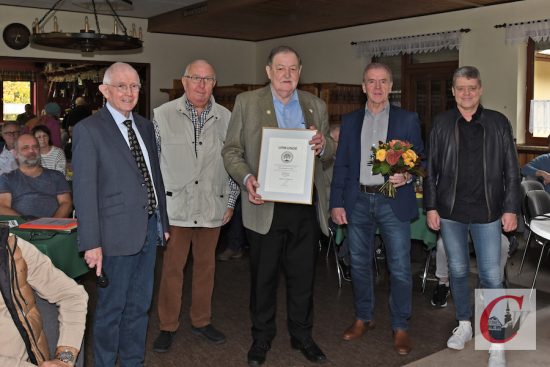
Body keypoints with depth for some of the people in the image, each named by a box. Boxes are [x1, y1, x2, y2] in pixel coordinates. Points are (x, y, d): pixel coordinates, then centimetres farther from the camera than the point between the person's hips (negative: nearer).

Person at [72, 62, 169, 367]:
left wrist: (163, 222, 15)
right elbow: (84, 189, -12)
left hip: (150, 228, 6)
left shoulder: (145, 126, 11)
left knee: (139, 305, 17)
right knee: (111, 308, 7)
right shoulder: (88, 130, -8)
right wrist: (91, 243, -15)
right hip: (117, 233, -6)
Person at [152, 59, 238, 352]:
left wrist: (230, 202, 7)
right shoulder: (162, 115, -3)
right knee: (171, 268, 4)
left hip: (213, 208, 3)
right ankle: (168, 326, 20)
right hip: (175, 207, -2)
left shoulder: (225, 118, 3)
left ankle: (201, 321, 30)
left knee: (206, 266, 13)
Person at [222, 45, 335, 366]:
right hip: (265, 204, -2)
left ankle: (302, 335, 30)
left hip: (305, 206, 2)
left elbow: (330, 154, 9)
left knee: (303, 275, 12)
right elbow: (231, 150, -1)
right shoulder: (247, 102, 1)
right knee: (263, 276, 11)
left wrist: (323, 145, -14)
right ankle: (262, 337, 28)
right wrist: (246, 177, -19)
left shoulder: (316, 106, 9)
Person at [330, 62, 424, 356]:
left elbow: (420, 159, 4)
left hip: (393, 202, -2)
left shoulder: (408, 119, 4)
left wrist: (407, 176, -17)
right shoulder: (350, 121, 10)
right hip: (358, 202, 3)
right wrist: (336, 203, 3)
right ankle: (363, 318, 29)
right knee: (359, 264, 12)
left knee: (400, 268, -1)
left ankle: (400, 327, 15)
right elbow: (341, 165, 9)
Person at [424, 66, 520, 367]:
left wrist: (511, 209, -3)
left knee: (491, 276, -1)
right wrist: (431, 207, 0)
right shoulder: (441, 123, 3)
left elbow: (511, 171, 2)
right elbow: (431, 169, 4)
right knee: (458, 270, 13)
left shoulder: (498, 123, 2)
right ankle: (464, 325, 31)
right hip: (450, 211, 2)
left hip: (487, 212, -1)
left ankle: (496, 342, 10)